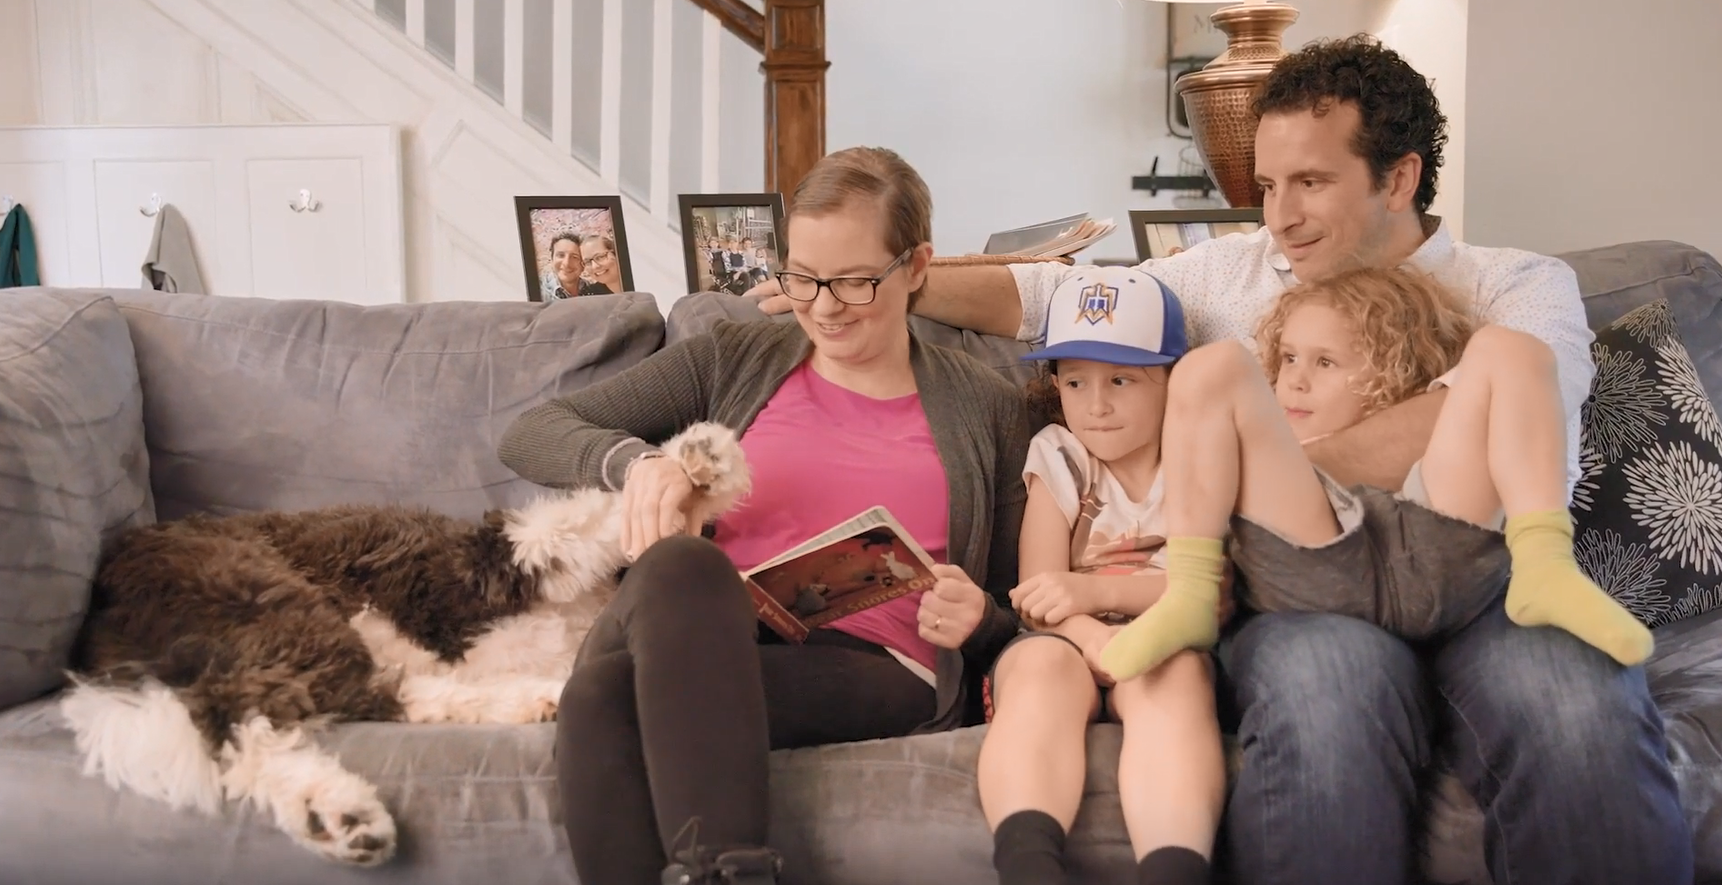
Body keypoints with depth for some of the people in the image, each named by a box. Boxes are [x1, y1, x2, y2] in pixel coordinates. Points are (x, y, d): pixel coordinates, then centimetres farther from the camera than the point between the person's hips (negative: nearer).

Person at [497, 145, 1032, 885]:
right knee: (679, 563, -38)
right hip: (709, 653, 2)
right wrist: (635, 459, -9)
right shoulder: (733, 363, 17)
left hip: (879, 679, -2)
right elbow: (529, 433, 12)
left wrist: (975, 618, -6)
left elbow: (1009, 617, 19)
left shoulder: (986, 408, 16)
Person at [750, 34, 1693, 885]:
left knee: (1578, 714, -36)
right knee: (1324, 679, -36)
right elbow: (1053, 296, 22)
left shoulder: (1522, 286, 11)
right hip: (1306, 595, 1)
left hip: (1489, 588, -1)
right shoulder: (1231, 271, 22)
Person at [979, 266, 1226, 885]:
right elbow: (1042, 599, -2)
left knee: (1173, 667, -36)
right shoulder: (1058, 459, 11)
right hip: (1075, 649, 1)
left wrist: (1100, 588, -20)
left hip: (1169, 652, 0)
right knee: (1041, 661, -35)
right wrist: (1101, 639, -26)